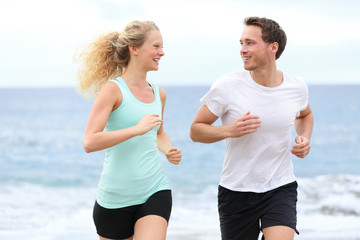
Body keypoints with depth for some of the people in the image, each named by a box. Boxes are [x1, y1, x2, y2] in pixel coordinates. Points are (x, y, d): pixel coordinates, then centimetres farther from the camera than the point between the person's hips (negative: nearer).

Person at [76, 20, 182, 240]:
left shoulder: (159, 94, 10)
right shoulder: (113, 89, -9)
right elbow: (90, 142, -18)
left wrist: (169, 151, 9)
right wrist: (136, 129, -22)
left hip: (155, 191, 4)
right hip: (115, 197, -4)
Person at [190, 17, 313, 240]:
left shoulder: (296, 87, -2)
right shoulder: (226, 86, -12)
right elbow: (196, 130, -4)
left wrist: (305, 138, 1)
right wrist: (229, 130, -22)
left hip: (281, 188, 1)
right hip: (236, 190, 0)